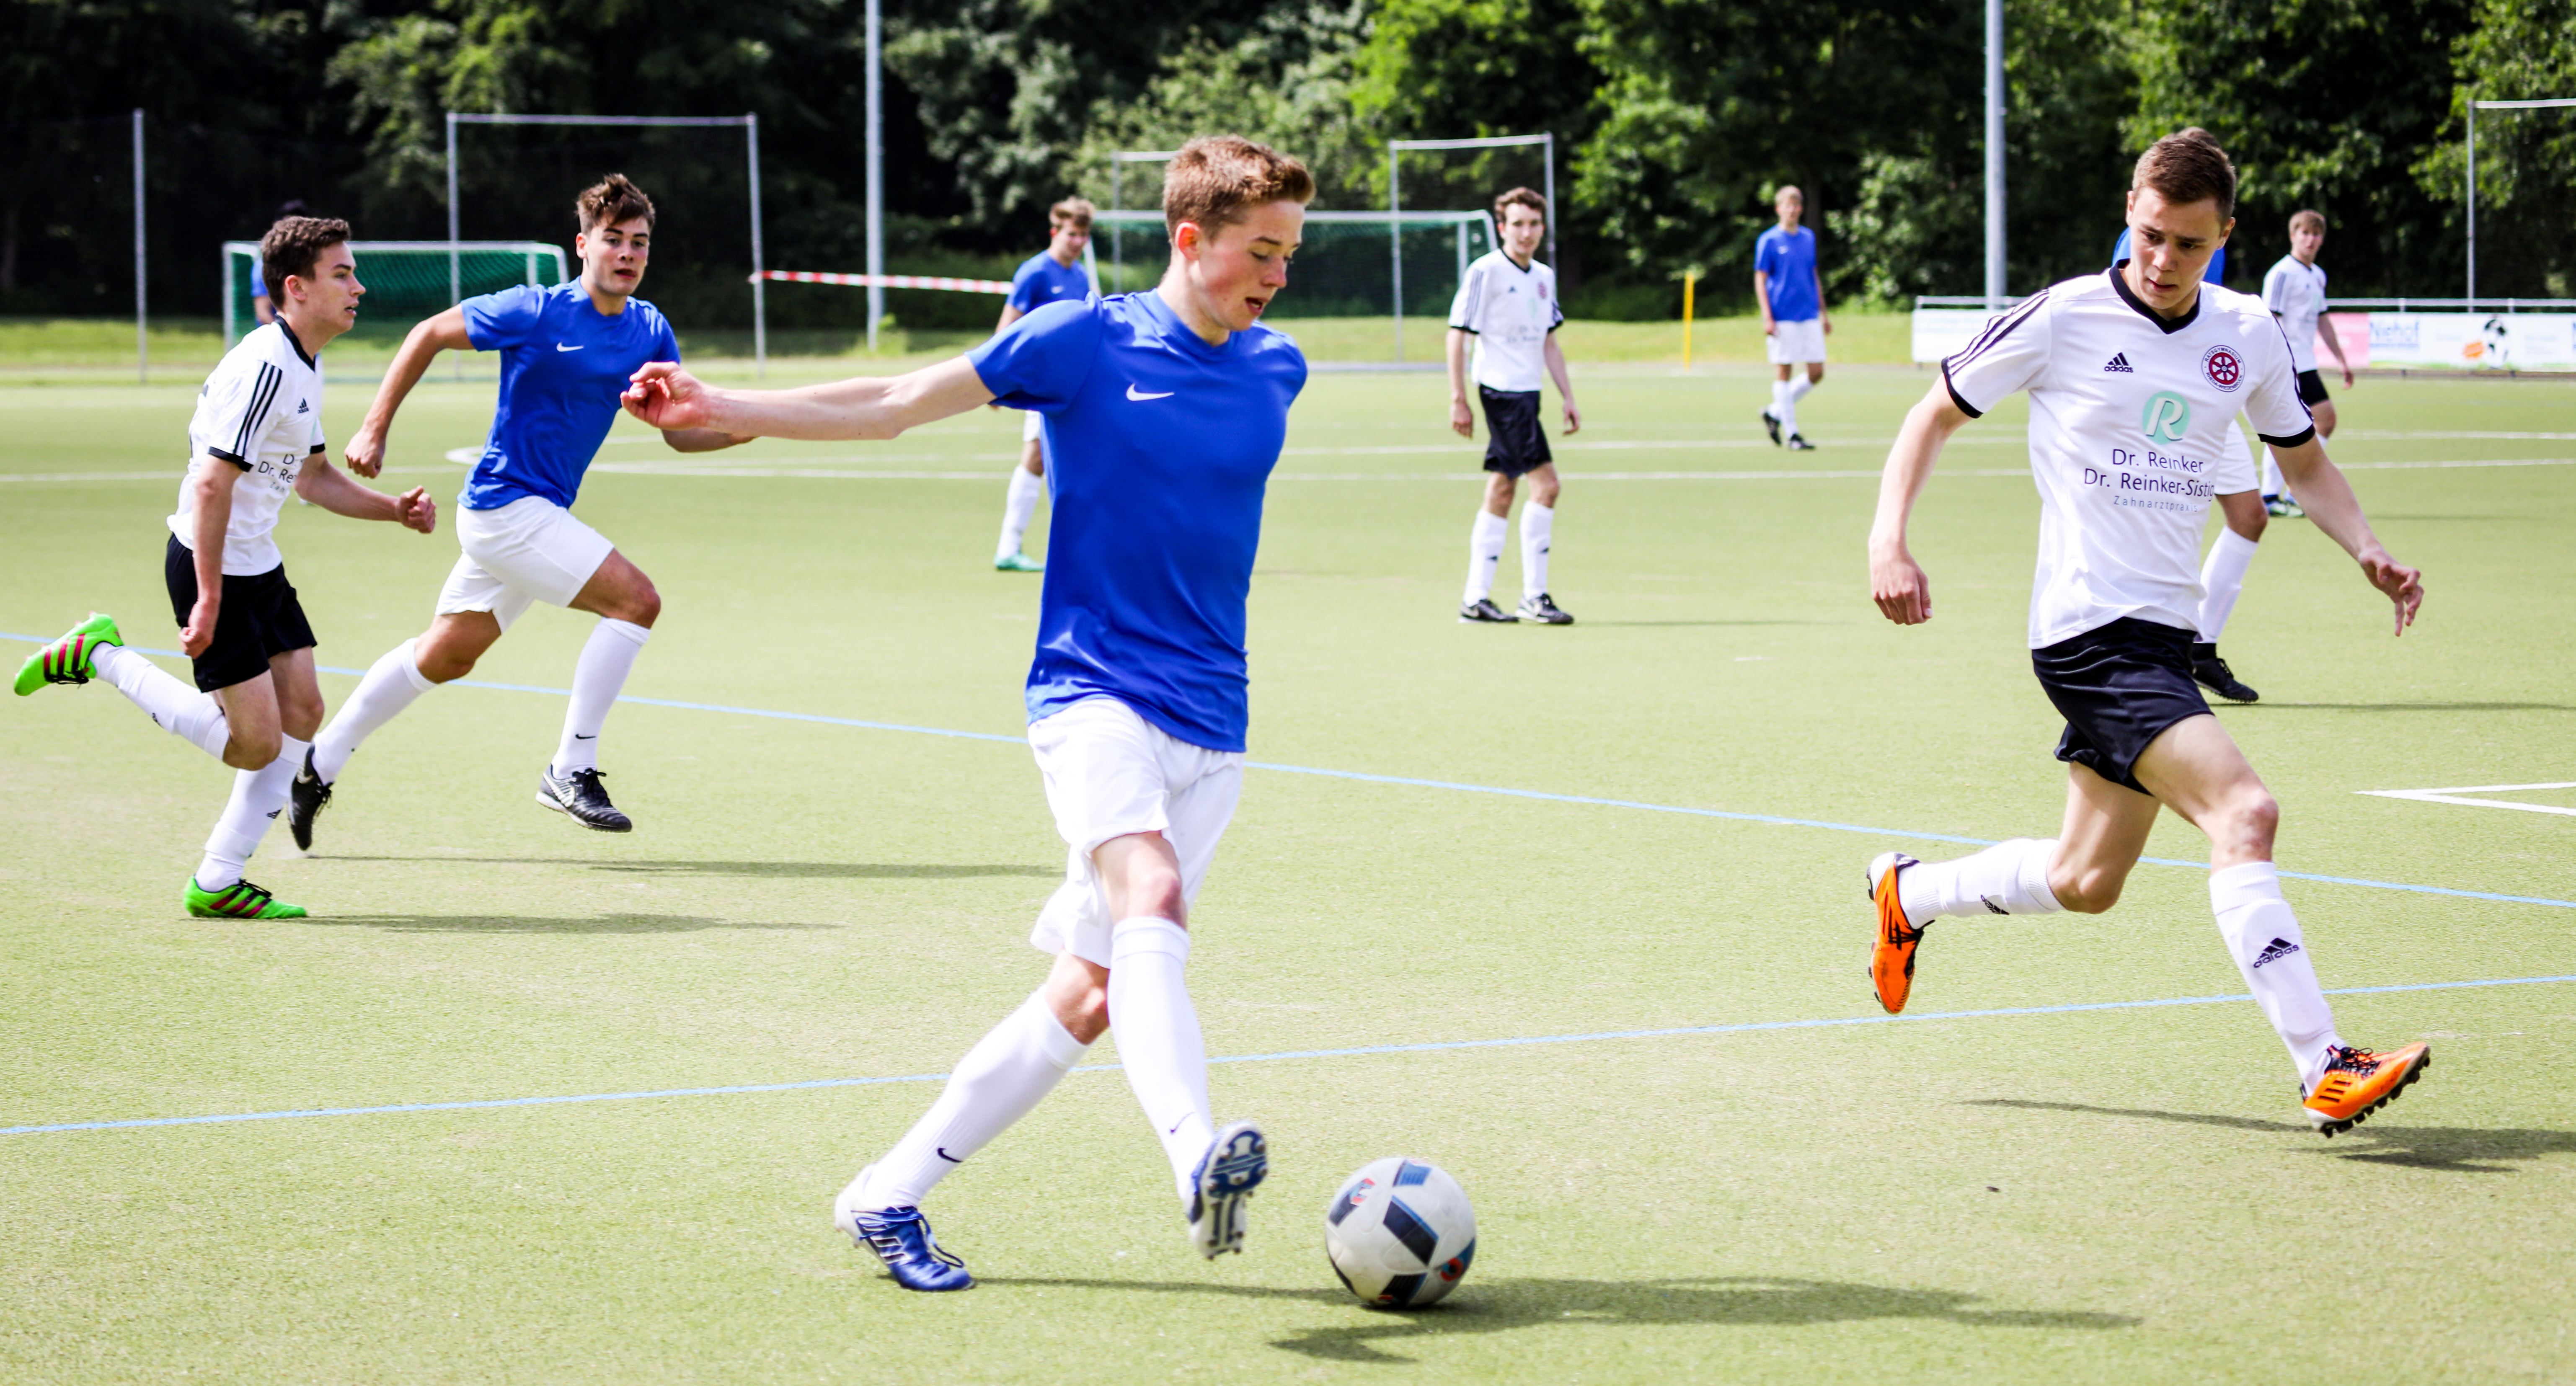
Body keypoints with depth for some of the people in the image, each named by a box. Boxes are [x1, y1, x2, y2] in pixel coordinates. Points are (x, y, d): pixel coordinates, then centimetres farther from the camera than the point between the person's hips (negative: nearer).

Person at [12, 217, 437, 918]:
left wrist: (396, 509, 10)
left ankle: (217, 883, 12)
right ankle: (100, 655, 5)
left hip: (259, 568, 10)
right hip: (214, 566, -10)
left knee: (301, 714, 5)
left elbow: (312, 475, 23)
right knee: (255, 744, -7)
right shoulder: (264, 367, -22)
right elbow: (212, 484, -26)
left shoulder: (301, 367, 9)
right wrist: (209, 600, -26)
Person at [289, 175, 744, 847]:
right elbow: (429, 334, -4)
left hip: (538, 514, 8)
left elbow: (681, 432, 5)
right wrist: (375, 428, -6)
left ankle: (317, 764, 30)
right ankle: (571, 770, -12)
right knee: (635, 598, -19)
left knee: (446, 656, 18)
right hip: (506, 505, -8)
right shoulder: (536, 313, -15)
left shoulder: (649, 330, 4)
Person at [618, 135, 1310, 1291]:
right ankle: (1195, 1156, -50)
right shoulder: (1084, 343, -3)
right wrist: (719, 409, -1)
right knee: (1151, 902, -31)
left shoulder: (1275, 372, 10)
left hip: (1210, 727, 5)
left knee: (1094, 990, 1)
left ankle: (890, 1195, 14)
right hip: (1092, 689, -5)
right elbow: (896, 404, 2)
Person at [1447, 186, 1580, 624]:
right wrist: (1458, 400, -12)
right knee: (1545, 484, -13)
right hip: (1502, 390, -8)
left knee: (1503, 490, 10)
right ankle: (1534, 596, -8)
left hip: (1527, 392, 8)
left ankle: (1476, 598, 15)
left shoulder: (1544, 277, 13)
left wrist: (1569, 398, 15)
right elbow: (1457, 334, -9)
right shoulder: (1486, 272, -9)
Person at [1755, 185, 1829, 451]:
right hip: (1782, 317, -6)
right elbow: (1760, 280, -4)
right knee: (1783, 371, -2)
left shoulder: (1808, 238, 13)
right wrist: (1767, 317, -13)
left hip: (1809, 317, 6)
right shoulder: (1769, 241, -3)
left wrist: (1823, 312, 19)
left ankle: (1774, 413, 18)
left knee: (1817, 373, 2)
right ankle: (1791, 433, 2)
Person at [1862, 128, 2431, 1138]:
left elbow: (2303, 459, 21)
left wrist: (2368, 550, 3)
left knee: (2085, 883, 17)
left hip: (2163, 635, 7)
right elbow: (1936, 414, 3)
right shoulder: (2063, 319, -7)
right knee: (2243, 813, -23)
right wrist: (1889, 540, -10)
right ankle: (2327, 1072, -25)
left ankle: (1907, 895, 43)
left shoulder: (2248, 336, 7)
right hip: (2088, 629, -7)